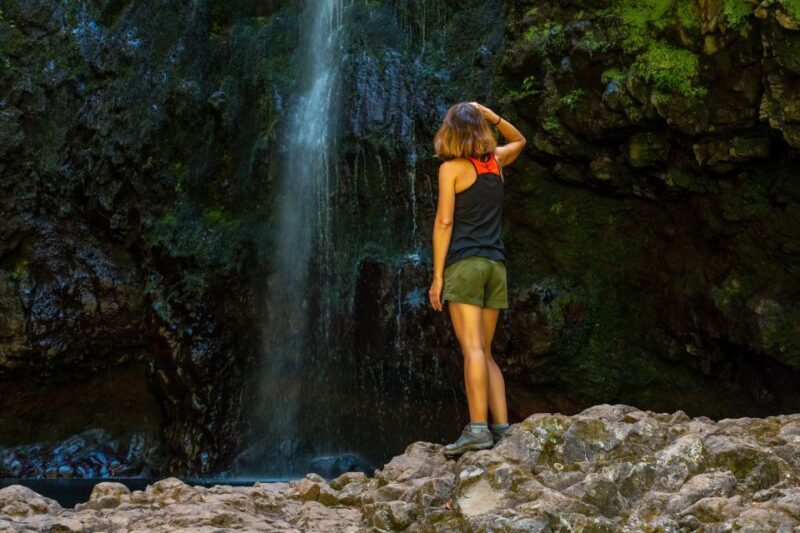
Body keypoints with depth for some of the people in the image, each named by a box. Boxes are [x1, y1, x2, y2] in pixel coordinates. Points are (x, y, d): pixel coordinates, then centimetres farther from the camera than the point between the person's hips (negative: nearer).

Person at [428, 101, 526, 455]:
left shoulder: (451, 168, -2)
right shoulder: (496, 161, 13)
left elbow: (444, 222, -9)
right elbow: (519, 140, 36)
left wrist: (437, 274, -8)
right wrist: (490, 115, 21)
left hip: (464, 264, -6)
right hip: (496, 265, 6)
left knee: (473, 349, -13)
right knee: (485, 353, 10)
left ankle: (478, 429, -20)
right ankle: (502, 427, 3)